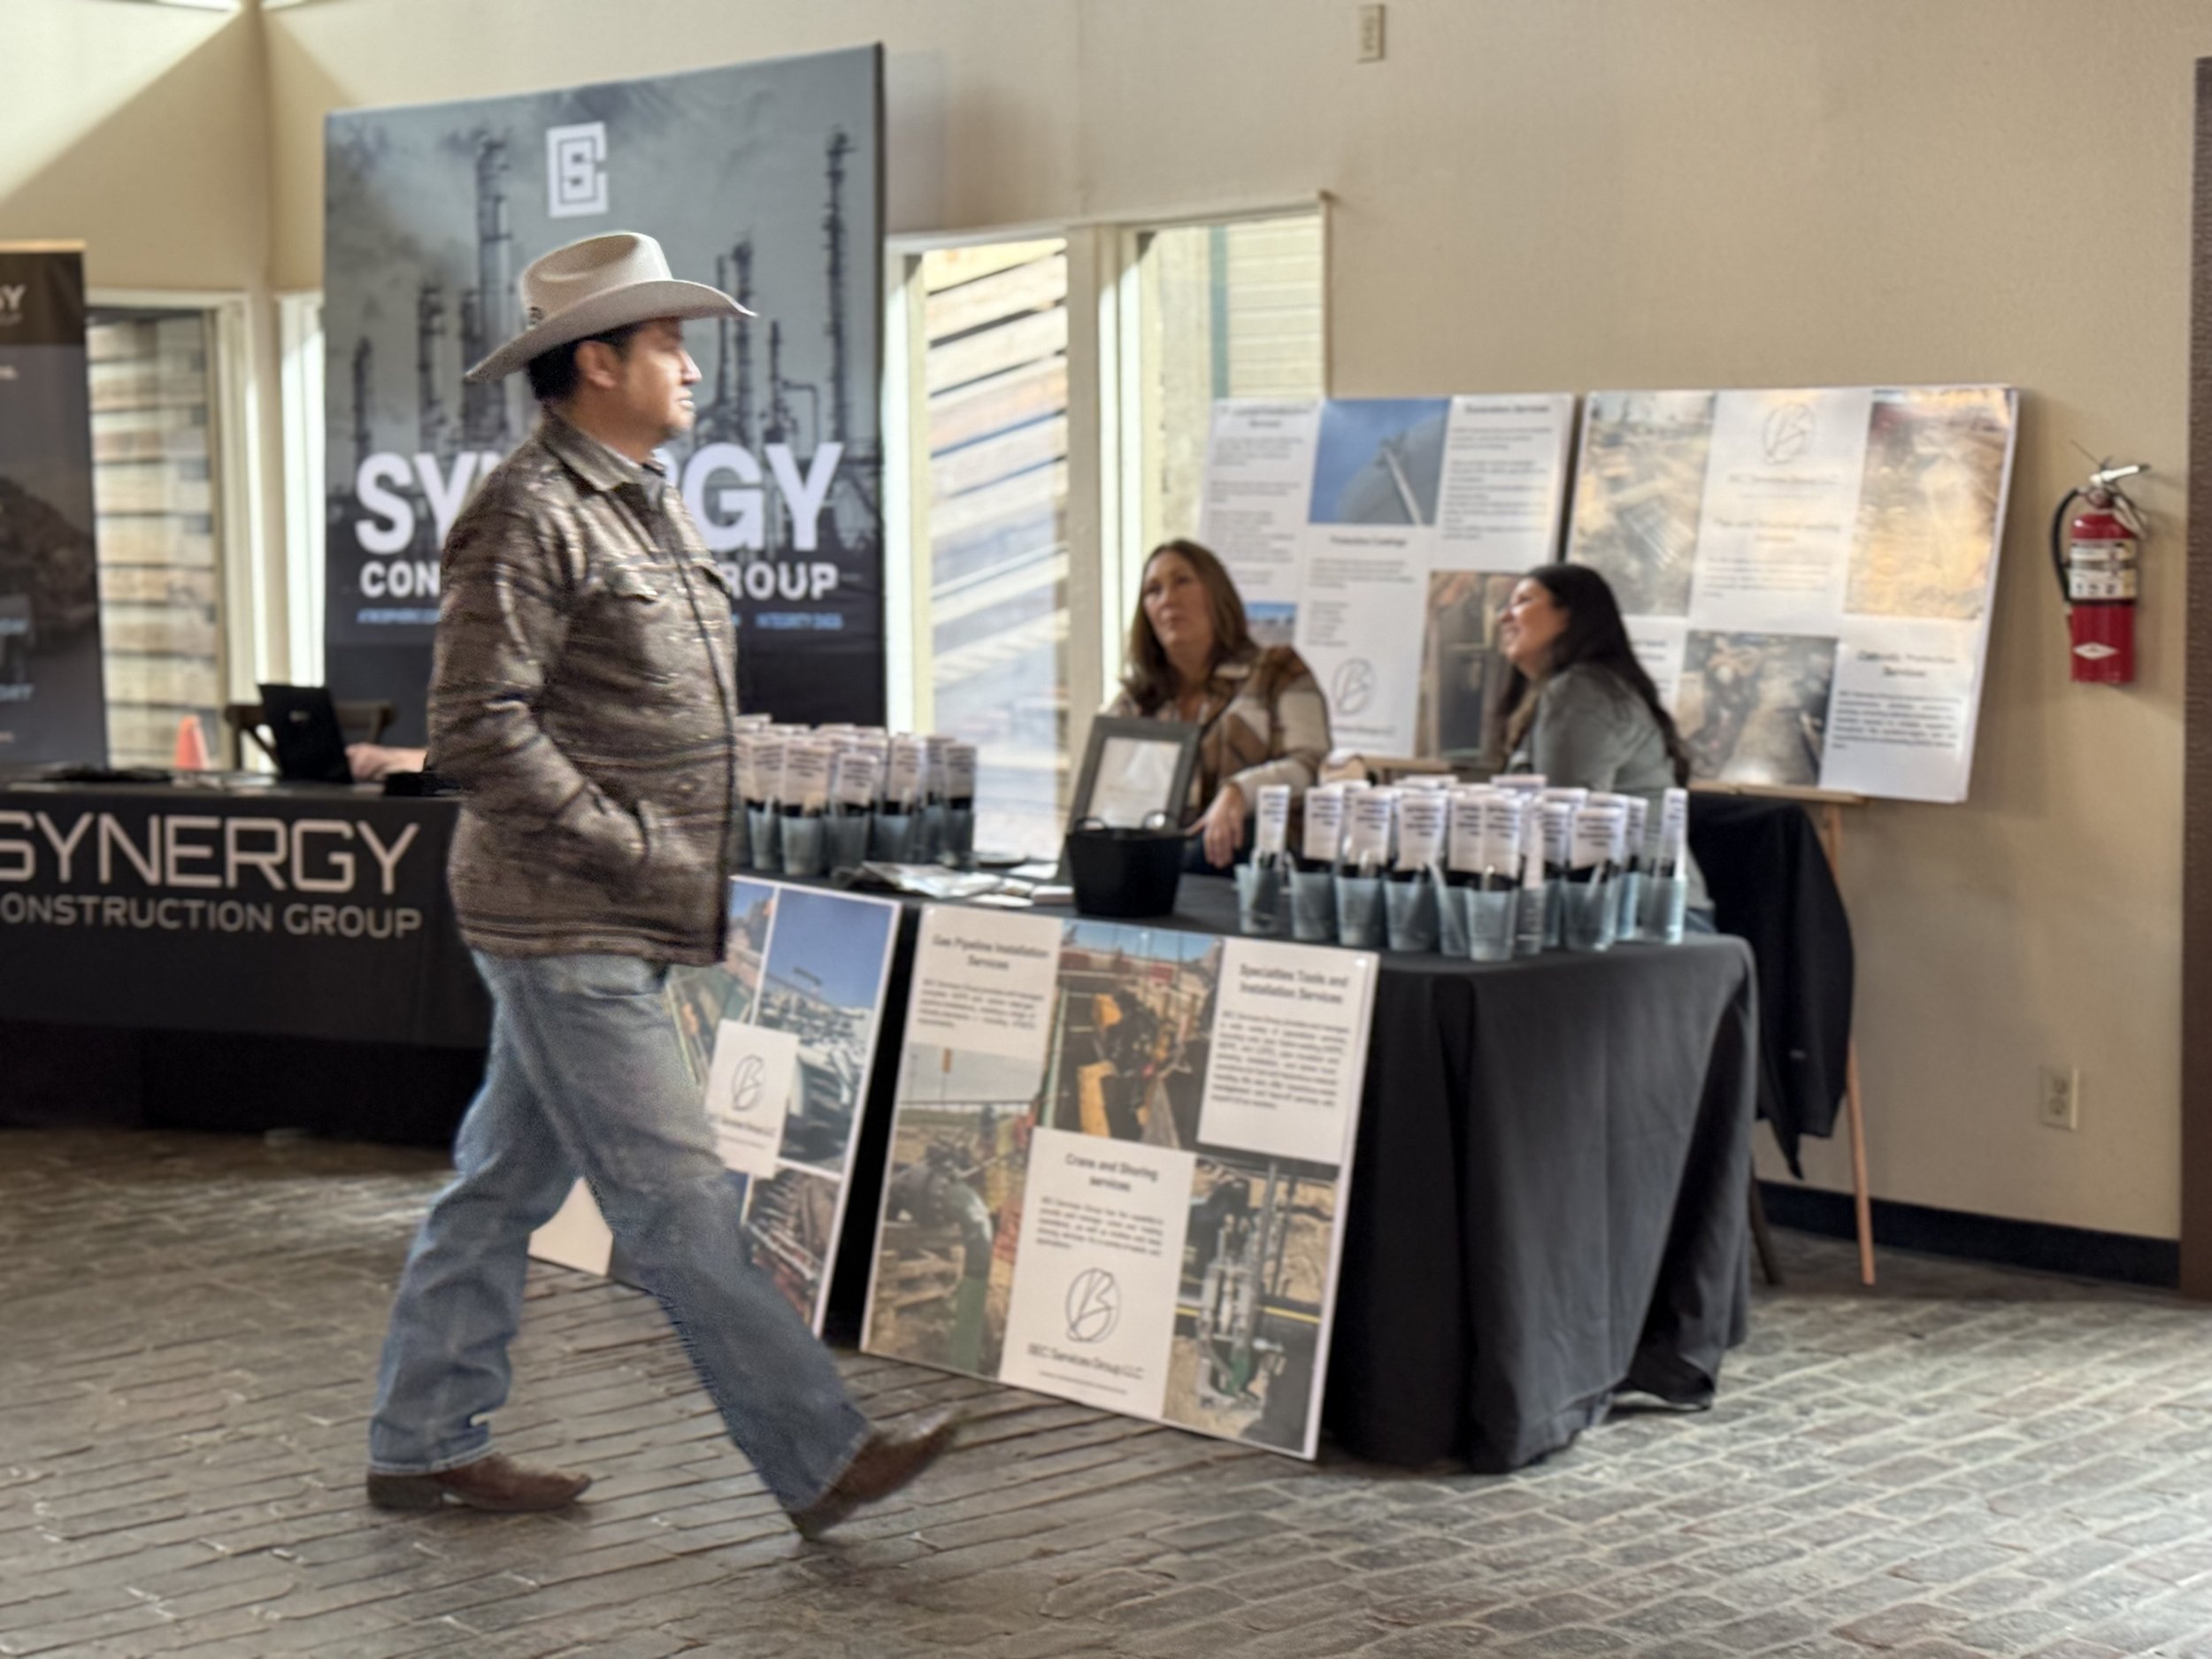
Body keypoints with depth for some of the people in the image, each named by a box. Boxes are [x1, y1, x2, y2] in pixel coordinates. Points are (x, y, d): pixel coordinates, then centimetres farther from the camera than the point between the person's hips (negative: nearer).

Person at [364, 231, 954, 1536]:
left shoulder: (650, 507, 16)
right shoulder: (530, 516, -15)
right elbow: (480, 731, -21)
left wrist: (702, 866, 15)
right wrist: (638, 854, -19)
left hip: (615, 925, 10)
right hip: (566, 927, -10)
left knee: (507, 1182, 15)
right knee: (679, 1202, -5)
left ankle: (424, 1444, 24)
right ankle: (821, 1458, -2)